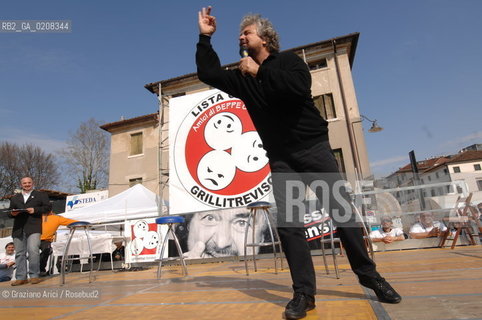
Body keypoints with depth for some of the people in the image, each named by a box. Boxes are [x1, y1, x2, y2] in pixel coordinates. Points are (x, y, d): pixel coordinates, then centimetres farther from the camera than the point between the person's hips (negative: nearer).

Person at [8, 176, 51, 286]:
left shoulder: (41, 195, 14)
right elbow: (10, 212, 22)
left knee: (33, 250, -15)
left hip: (33, 228, -4)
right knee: (19, 253, 5)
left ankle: (34, 276, -6)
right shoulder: (15, 198, 25)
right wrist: (12, 214, -1)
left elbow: (48, 207, 4)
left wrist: (35, 210, -9)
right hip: (18, 229, 4)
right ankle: (21, 277, 12)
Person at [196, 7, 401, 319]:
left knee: (342, 212, 1)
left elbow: (300, 88, -18)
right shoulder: (242, 77, 13)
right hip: (280, 158, 3)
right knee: (287, 221, -7)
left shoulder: (288, 60, 3)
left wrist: (259, 73, -11)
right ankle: (304, 292, 4)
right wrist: (205, 37, 6)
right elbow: (207, 73, 9)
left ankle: (369, 274, 20)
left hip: (314, 148, -2)